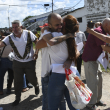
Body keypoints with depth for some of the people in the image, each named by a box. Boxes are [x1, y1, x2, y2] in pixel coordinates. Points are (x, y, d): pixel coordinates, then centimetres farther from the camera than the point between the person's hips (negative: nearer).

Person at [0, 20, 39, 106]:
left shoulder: (28, 34, -11)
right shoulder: (10, 38, -7)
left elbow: (37, 42, -1)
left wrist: (36, 52, -8)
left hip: (30, 61, -2)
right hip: (17, 62, 2)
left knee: (31, 78, 9)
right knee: (17, 80, 6)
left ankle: (36, 86, 46)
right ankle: (18, 98, 24)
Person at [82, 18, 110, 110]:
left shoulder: (102, 32, 13)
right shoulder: (98, 31, -19)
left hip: (96, 59, 10)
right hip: (89, 60, -10)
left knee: (99, 80, 13)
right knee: (93, 82, -6)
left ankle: (97, 100, 26)